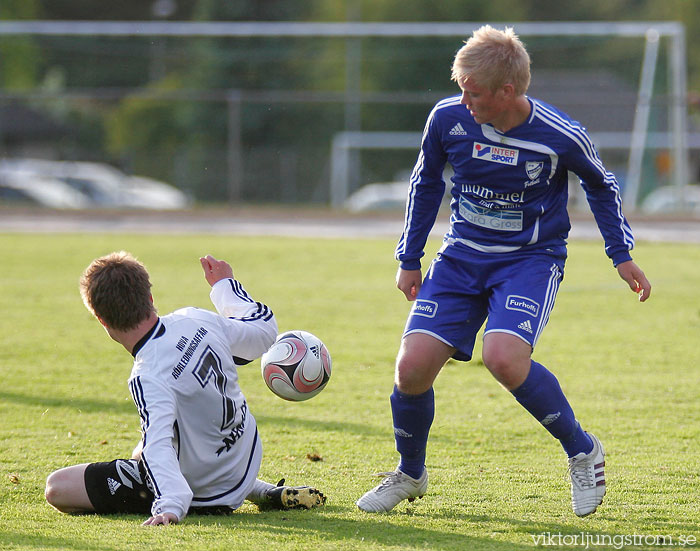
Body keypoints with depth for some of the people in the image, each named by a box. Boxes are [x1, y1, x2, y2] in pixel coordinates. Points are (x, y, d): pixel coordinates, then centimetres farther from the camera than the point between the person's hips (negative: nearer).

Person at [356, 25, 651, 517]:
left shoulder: (561, 136, -17)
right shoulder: (448, 118, -10)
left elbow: (601, 185, 5)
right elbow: (426, 182, 9)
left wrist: (622, 255, 3)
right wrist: (409, 259, 13)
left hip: (531, 259, -3)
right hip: (462, 257, 4)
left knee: (503, 357, -30)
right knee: (413, 365, -12)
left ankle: (583, 451, -6)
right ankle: (410, 474, 16)